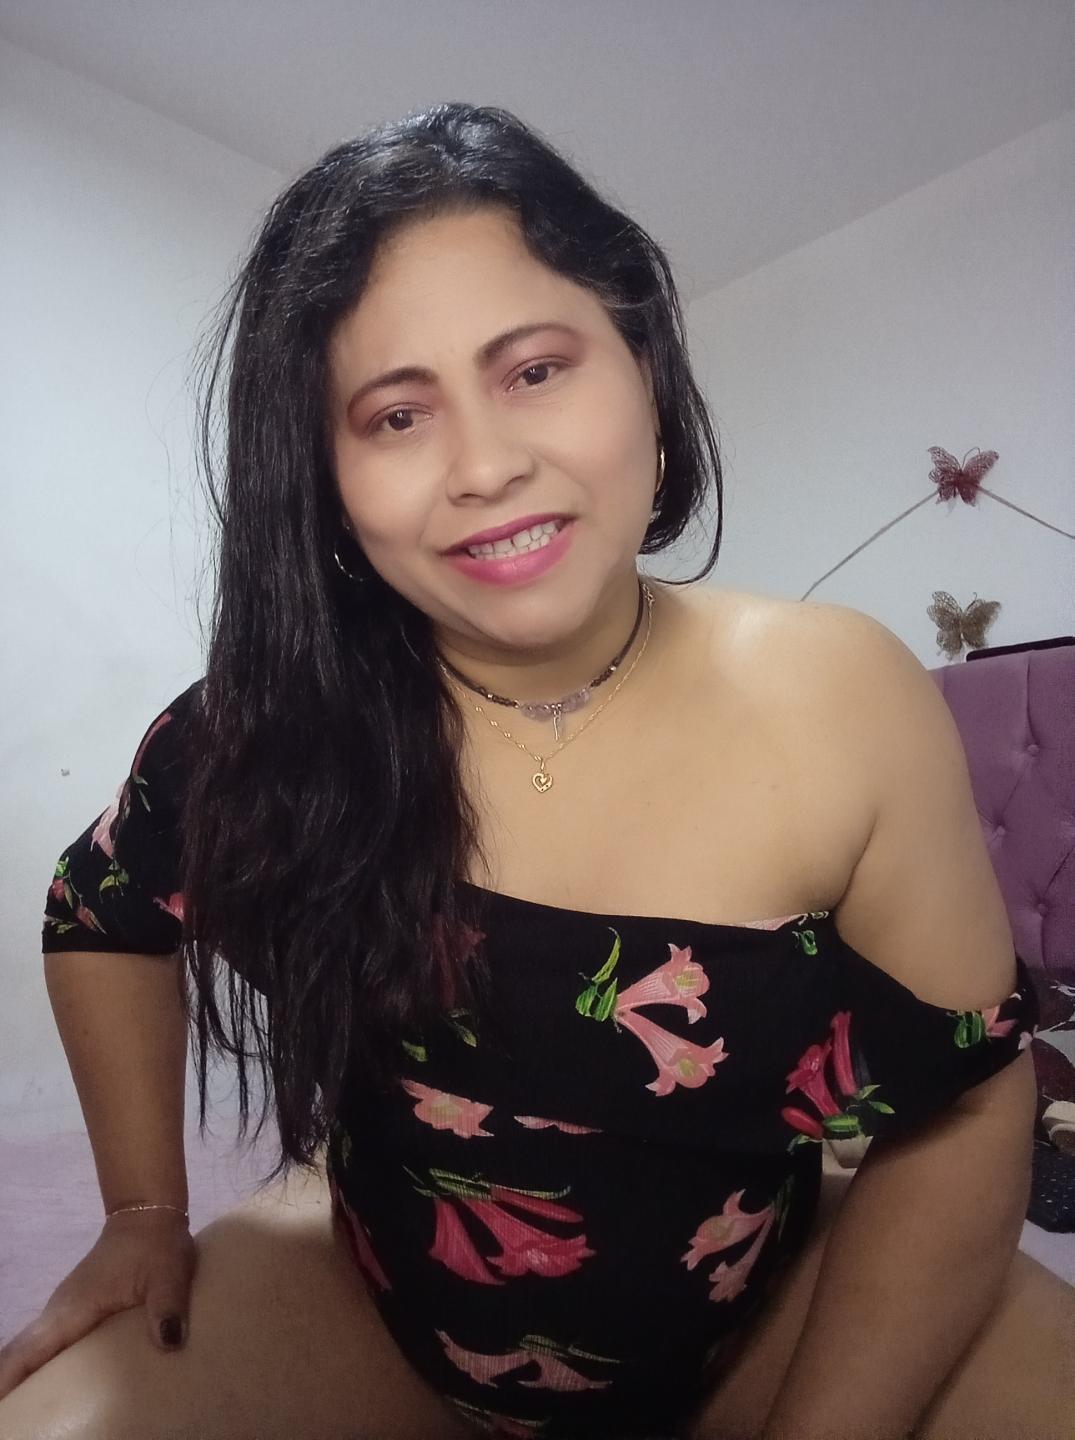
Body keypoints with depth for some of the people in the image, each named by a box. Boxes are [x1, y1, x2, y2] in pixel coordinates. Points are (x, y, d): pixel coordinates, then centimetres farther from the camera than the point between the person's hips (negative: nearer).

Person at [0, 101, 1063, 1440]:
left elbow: (966, 1100, -12)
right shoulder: (282, 720, -18)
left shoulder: (842, 701, -22)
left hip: (762, 1319, 1)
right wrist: (147, 1211, 2)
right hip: (373, 1309, 1)